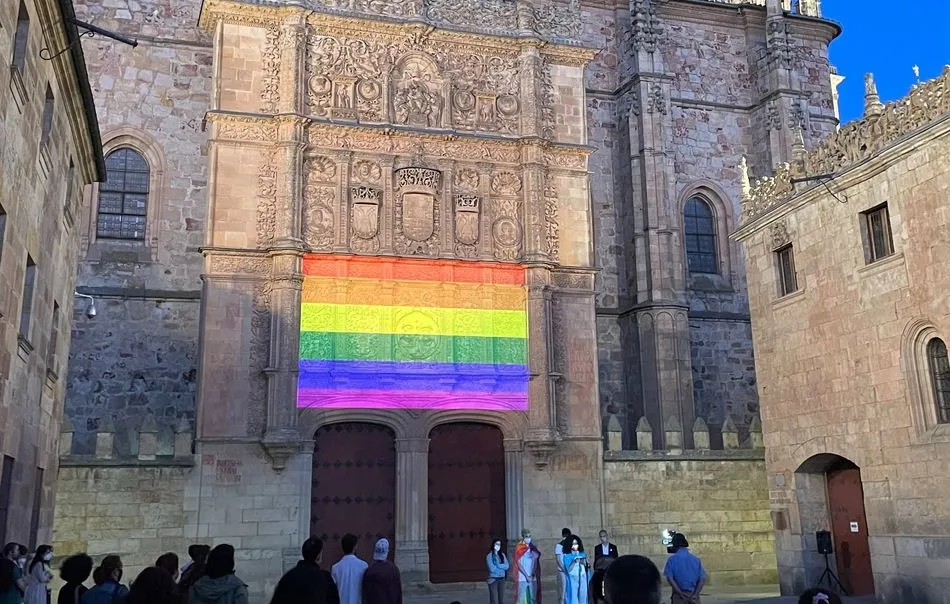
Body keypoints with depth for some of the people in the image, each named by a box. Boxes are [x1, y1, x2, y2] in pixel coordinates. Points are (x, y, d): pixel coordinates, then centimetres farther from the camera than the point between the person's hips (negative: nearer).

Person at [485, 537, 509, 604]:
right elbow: (492, 569, -14)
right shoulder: (490, 555, -7)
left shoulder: (502, 555, 8)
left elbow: (507, 566, -3)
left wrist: (498, 565, -13)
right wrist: (502, 567, -3)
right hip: (493, 579, -5)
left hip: (502, 579, 5)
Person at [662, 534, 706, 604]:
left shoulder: (672, 559, -3)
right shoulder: (696, 559, 6)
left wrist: (680, 593, -11)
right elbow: (703, 578, -1)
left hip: (679, 596, -3)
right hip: (694, 596, 3)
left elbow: (669, 578, -12)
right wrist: (695, 594, -7)